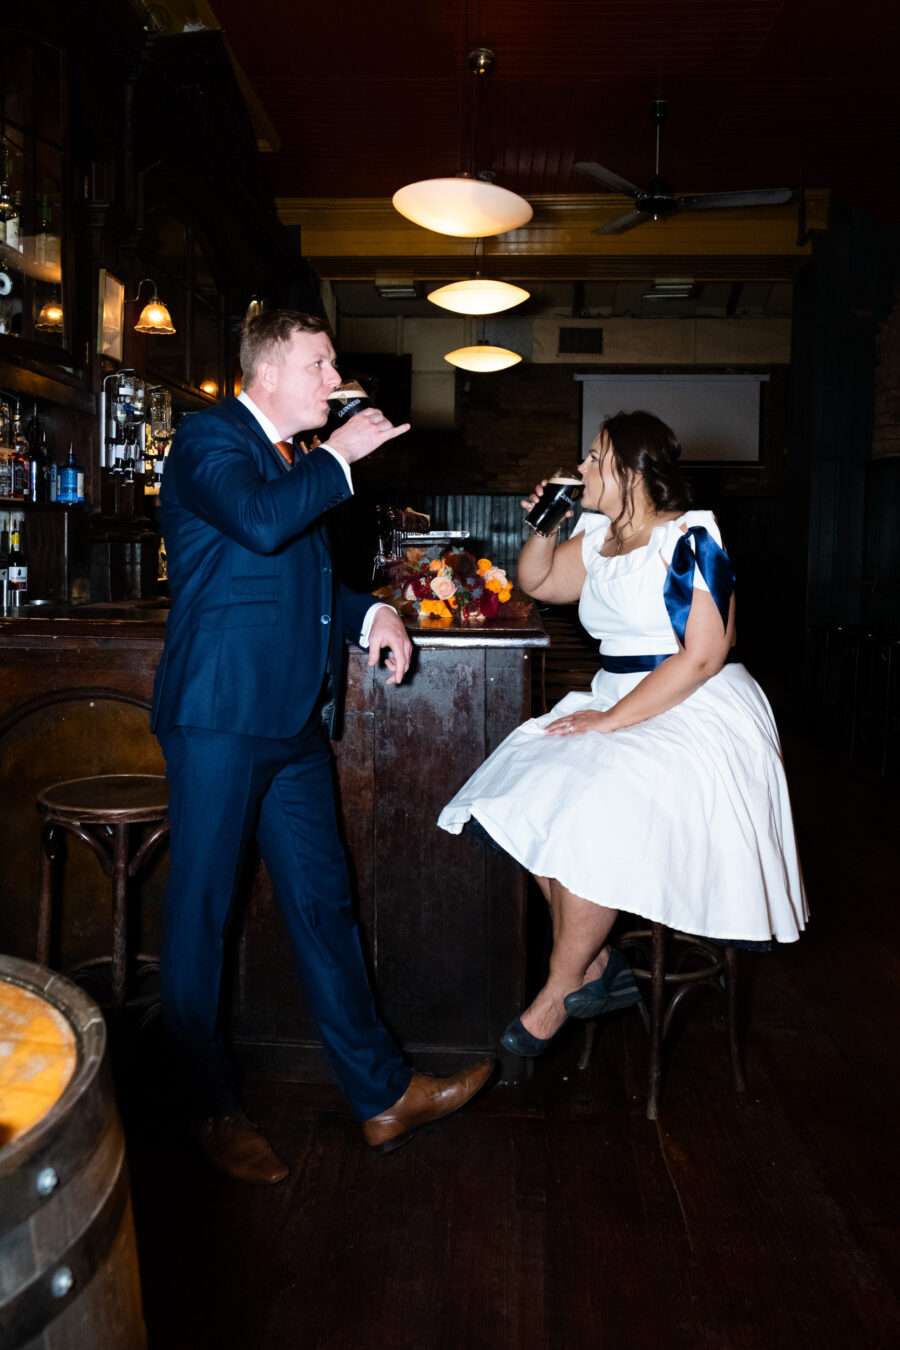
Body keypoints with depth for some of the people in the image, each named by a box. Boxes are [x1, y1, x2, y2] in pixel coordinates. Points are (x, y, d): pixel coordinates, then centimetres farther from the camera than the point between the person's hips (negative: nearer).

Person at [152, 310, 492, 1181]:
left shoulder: (295, 460, 20)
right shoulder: (210, 439, -5)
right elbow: (260, 523, -27)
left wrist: (368, 615, 11)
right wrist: (339, 457, -12)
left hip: (292, 719, 9)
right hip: (220, 717, -8)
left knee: (323, 903, 12)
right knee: (200, 914, 5)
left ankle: (383, 1096, 23)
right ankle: (211, 1110, 23)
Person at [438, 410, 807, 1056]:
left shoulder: (690, 541, -14)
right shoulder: (598, 536, 10)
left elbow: (702, 657, -20)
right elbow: (539, 582, 26)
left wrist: (611, 718, -21)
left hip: (696, 714, -8)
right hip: (620, 705, 8)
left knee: (589, 820, -26)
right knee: (534, 801, -9)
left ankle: (558, 993, -8)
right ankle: (597, 963, 2)